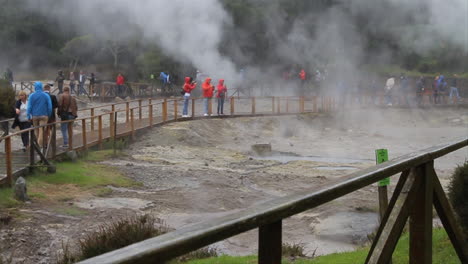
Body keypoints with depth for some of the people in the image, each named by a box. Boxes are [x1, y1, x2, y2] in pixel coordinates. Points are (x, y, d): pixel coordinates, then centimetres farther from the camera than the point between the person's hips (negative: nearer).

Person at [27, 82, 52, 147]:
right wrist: (49, 115, 7)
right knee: (41, 130, -1)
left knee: (36, 130, 16)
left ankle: (38, 143, 24)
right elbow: (50, 106, -3)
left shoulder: (32, 96, -3)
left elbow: (29, 106, -7)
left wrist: (29, 116, -3)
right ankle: (40, 145, -6)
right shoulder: (46, 95, -3)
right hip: (43, 115, -1)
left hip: (34, 115, 1)